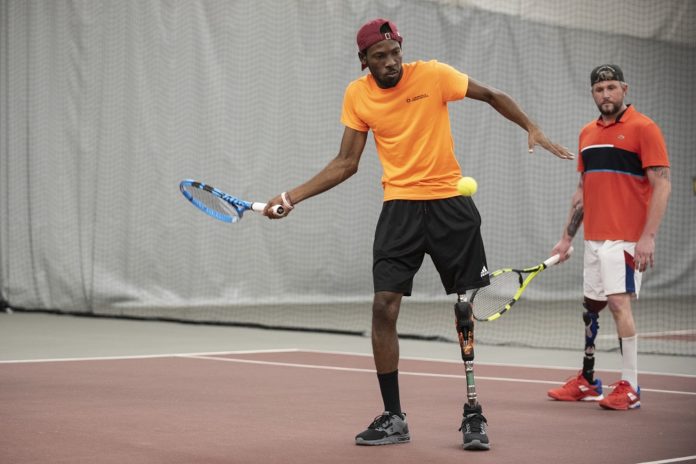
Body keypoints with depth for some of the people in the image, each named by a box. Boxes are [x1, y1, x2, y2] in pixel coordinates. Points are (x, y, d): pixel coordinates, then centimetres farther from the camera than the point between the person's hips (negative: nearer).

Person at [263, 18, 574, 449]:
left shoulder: (433, 74, -7)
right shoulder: (357, 95, 2)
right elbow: (346, 163, 8)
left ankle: (474, 416, 10)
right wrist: (292, 197, 2)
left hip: (450, 202, -2)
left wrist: (533, 129, -5)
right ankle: (393, 418, 4)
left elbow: (493, 96, 6)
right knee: (384, 308, -8)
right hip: (400, 206, 2)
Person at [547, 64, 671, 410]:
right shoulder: (587, 134, 14)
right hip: (593, 238, 7)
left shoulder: (643, 128, -7)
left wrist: (648, 236, -20)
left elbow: (662, 185, -12)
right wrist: (567, 237, 18)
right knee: (591, 307, 12)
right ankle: (586, 382, 23)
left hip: (625, 238, -7)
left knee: (619, 303, -13)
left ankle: (630, 388, -7)